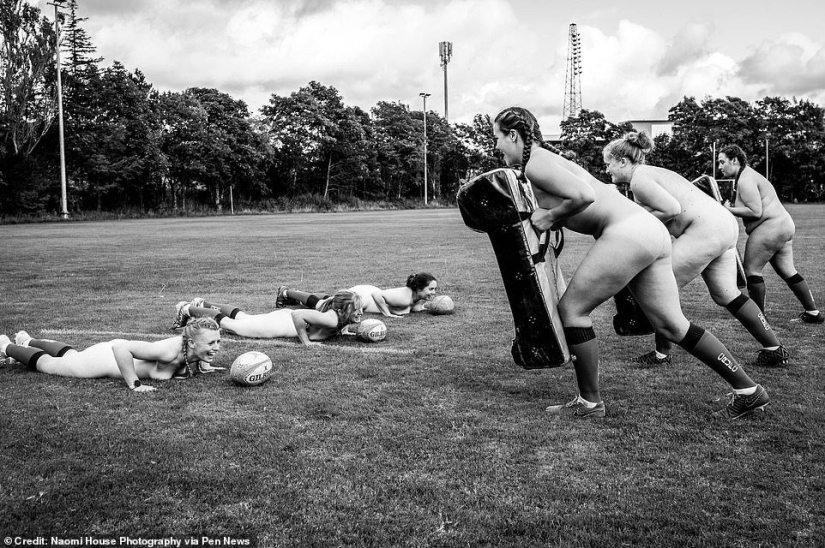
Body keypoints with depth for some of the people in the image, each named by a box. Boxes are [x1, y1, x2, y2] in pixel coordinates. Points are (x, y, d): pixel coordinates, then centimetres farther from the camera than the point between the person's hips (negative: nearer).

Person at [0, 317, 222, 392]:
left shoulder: (193, 349, -18)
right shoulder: (169, 351, -42)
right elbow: (120, 346, -43)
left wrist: (199, 365, -8)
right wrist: (134, 384, -41)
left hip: (122, 353, 7)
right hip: (104, 359, -7)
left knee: (71, 355, 35)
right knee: (44, 363, 20)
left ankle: (27, 340, 61)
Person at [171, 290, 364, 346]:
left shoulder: (340, 319, -7)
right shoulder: (332, 319, -34)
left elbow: (321, 304, 16)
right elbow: (297, 315, -43)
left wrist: (342, 329, 2)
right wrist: (306, 342, -33)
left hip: (284, 316, 7)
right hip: (275, 325, -7)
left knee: (243, 317, 28)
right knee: (230, 324, 13)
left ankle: (202, 304, 46)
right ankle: (187, 310, 31)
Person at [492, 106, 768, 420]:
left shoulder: (534, 163, -6)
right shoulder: (546, 158, 24)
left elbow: (584, 195, -19)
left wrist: (550, 215, -6)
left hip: (628, 233, -10)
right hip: (650, 229, 10)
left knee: (571, 309, 2)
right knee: (672, 325, 14)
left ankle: (590, 403, 11)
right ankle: (748, 391, 19)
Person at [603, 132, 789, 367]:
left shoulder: (639, 179, -10)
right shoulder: (650, 172, 21)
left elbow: (672, 209, -20)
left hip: (705, 230, -10)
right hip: (725, 224, 10)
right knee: (726, 295, 15)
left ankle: (662, 354, 9)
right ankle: (775, 350, 21)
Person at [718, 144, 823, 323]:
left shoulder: (745, 180, -16)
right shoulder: (747, 174, 17)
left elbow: (756, 212, -22)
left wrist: (729, 210, -16)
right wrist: (732, 207, 8)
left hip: (770, 227, -11)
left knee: (751, 270, -5)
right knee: (788, 271, 15)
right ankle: (813, 312, 19)